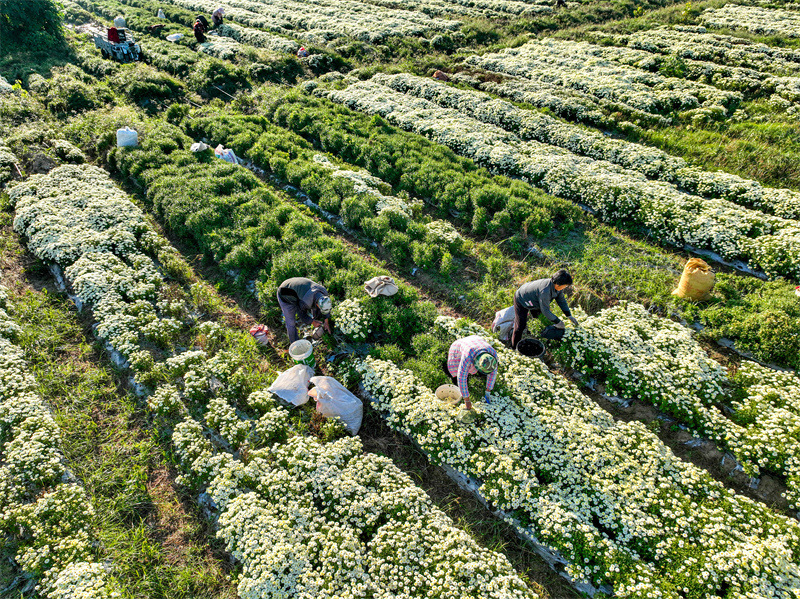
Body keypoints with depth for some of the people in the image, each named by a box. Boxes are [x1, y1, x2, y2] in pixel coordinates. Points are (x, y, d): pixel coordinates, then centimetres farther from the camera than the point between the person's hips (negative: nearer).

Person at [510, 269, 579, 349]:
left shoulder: (557, 286, -17)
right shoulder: (545, 291, -43)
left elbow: (561, 300, 1)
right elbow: (545, 310, -32)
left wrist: (569, 316, -2)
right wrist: (558, 322, -21)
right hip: (521, 300, -9)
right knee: (520, 326, -9)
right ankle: (514, 348, 6)